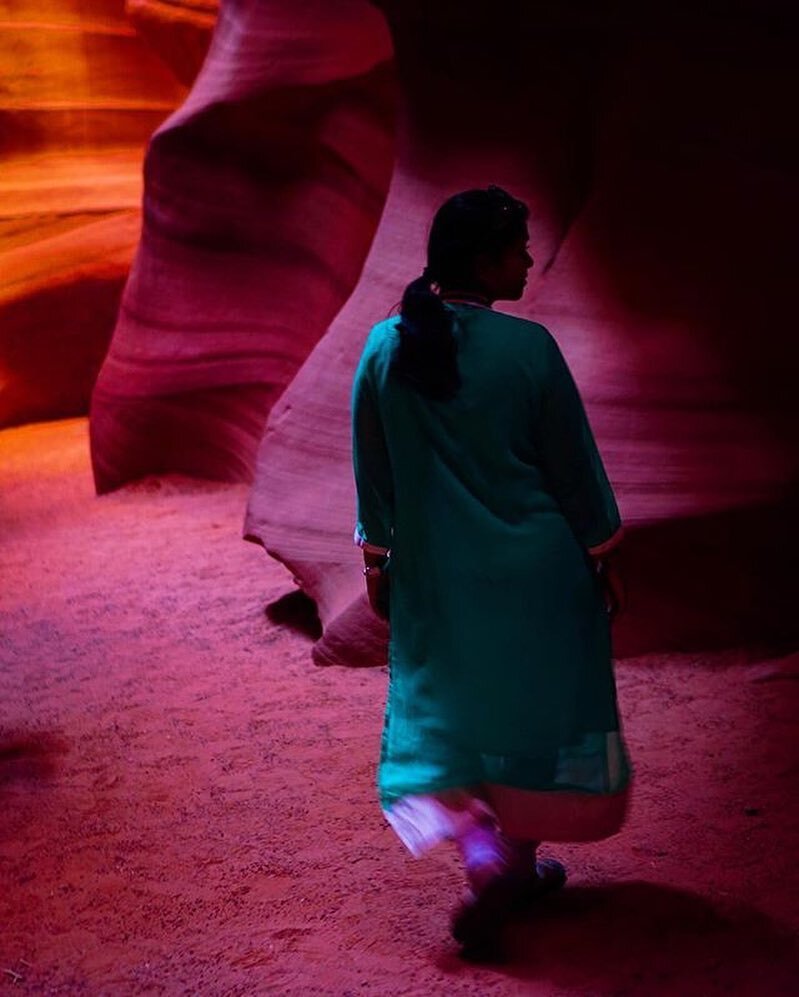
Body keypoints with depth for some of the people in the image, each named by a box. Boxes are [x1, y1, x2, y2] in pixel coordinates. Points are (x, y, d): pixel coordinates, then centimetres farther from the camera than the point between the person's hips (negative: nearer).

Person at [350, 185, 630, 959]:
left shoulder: (385, 348, -6)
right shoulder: (528, 347, -17)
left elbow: (372, 473, 1)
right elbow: (574, 465, -8)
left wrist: (377, 563, 12)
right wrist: (604, 559, 5)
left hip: (436, 576, 3)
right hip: (534, 572, -2)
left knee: (445, 714, 17)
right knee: (534, 712, 17)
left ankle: (484, 857, -1)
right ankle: (518, 866, 27)